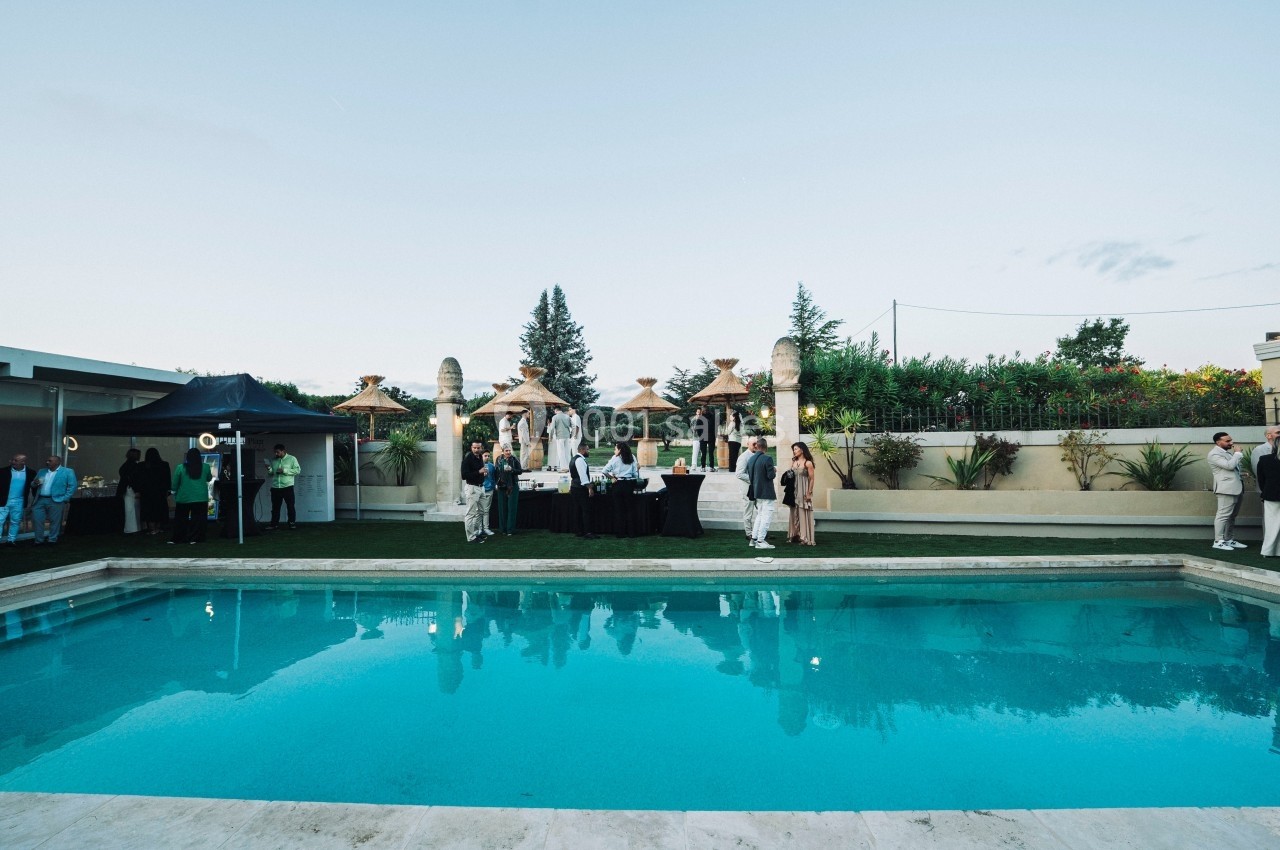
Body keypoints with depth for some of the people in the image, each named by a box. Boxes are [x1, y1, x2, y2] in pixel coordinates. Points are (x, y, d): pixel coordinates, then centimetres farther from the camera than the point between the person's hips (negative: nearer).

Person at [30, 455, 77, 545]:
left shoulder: (67, 472, 1)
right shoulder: (42, 471, 19)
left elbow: (72, 486, -5)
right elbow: (33, 484, 22)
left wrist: (65, 499, -11)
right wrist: (34, 483, -2)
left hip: (56, 501, -5)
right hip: (40, 500, 5)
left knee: (54, 521, -1)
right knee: (37, 519, 3)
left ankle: (52, 540, 9)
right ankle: (39, 540, 14)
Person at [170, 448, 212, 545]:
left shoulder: (180, 467, -6)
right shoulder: (206, 467, -3)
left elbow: (174, 484, 0)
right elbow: (209, 478, 15)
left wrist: (175, 493, 15)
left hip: (184, 498, 0)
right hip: (201, 498, 0)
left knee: (181, 519, 12)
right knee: (197, 519, 5)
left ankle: (176, 538, 19)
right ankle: (194, 538, 3)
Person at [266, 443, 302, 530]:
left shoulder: (292, 459, 1)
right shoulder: (274, 460, 14)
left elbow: (298, 470, -8)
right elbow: (271, 474, 19)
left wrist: (284, 470, -15)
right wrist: (269, 469, -3)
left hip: (287, 487, -4)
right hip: (275, 487, 4)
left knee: (290, 506, 0)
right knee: (275, 507, 7)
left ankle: (292, 523, 7)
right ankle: (274, 524, 12)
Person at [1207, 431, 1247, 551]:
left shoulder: (1228, 452, 19)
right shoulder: (1214, 454, -11)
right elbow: (1229, 465, -22)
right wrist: (1238, 453, -11)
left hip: (1236, 488, 10)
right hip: (1227, 489, -10)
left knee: (1232, 516, 12)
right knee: (1223, 515, -9)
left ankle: (1229, 540, 19)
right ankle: (1218, 541, -8)